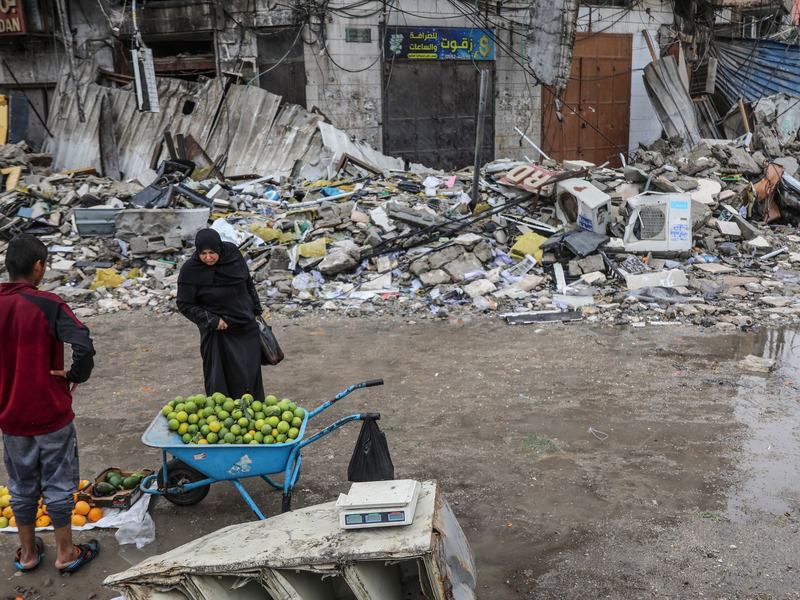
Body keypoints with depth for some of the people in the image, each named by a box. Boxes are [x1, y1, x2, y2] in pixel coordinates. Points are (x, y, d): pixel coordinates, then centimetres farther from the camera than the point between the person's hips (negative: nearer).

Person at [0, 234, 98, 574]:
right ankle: (65, 553, 23)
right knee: (58, 482, 10)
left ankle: (27, 552, 33)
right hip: (51, 412, -4)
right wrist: (75, 376, -13)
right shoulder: (47, 305, -18)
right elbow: (83, 347, -31)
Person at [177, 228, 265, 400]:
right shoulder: (190, 270, -17)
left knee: (252, 374, 12)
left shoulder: (233, 254, -7)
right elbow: (185, 305, -9)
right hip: (219, 332, -4)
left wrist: (256, 310, 16)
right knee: (222, 379, -2)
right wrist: (211, 320, -19)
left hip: (247, 328, 4)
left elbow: (248, 283, 9)